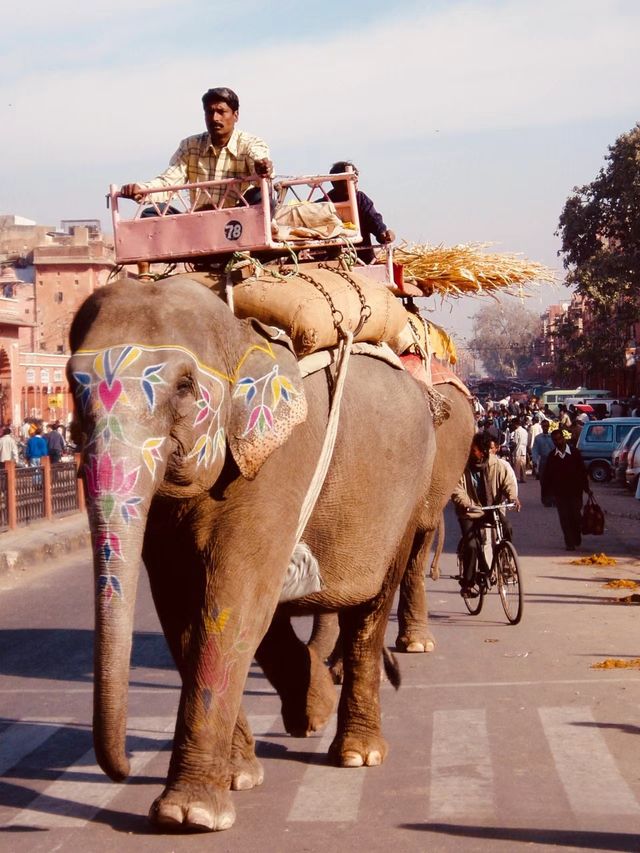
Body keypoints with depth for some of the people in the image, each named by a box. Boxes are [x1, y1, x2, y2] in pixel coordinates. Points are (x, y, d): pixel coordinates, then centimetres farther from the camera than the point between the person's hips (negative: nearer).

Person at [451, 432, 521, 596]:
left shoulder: (495, 464, -3)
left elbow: (507, 481, -6)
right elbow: (457, 491, -14)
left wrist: (513, 497, -27)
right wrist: (465, 504, -34)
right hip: (470, 512, -1)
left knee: (506, 528, -27)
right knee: (471, 545, -19)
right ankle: (467, 583, -4)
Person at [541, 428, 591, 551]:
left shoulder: (574, 452, 0)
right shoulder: (552, 456, 3)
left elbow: (582, 471, 2)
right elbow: (547, 475, 7)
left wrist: (586, 487, 0)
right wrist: (546, 490, 3)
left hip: (575, 490, -1)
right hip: (559, 492, 1)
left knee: (576, 516, 0)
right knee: (564, 517, -1)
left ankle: (576, 538, 24)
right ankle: (569, 543, 3)